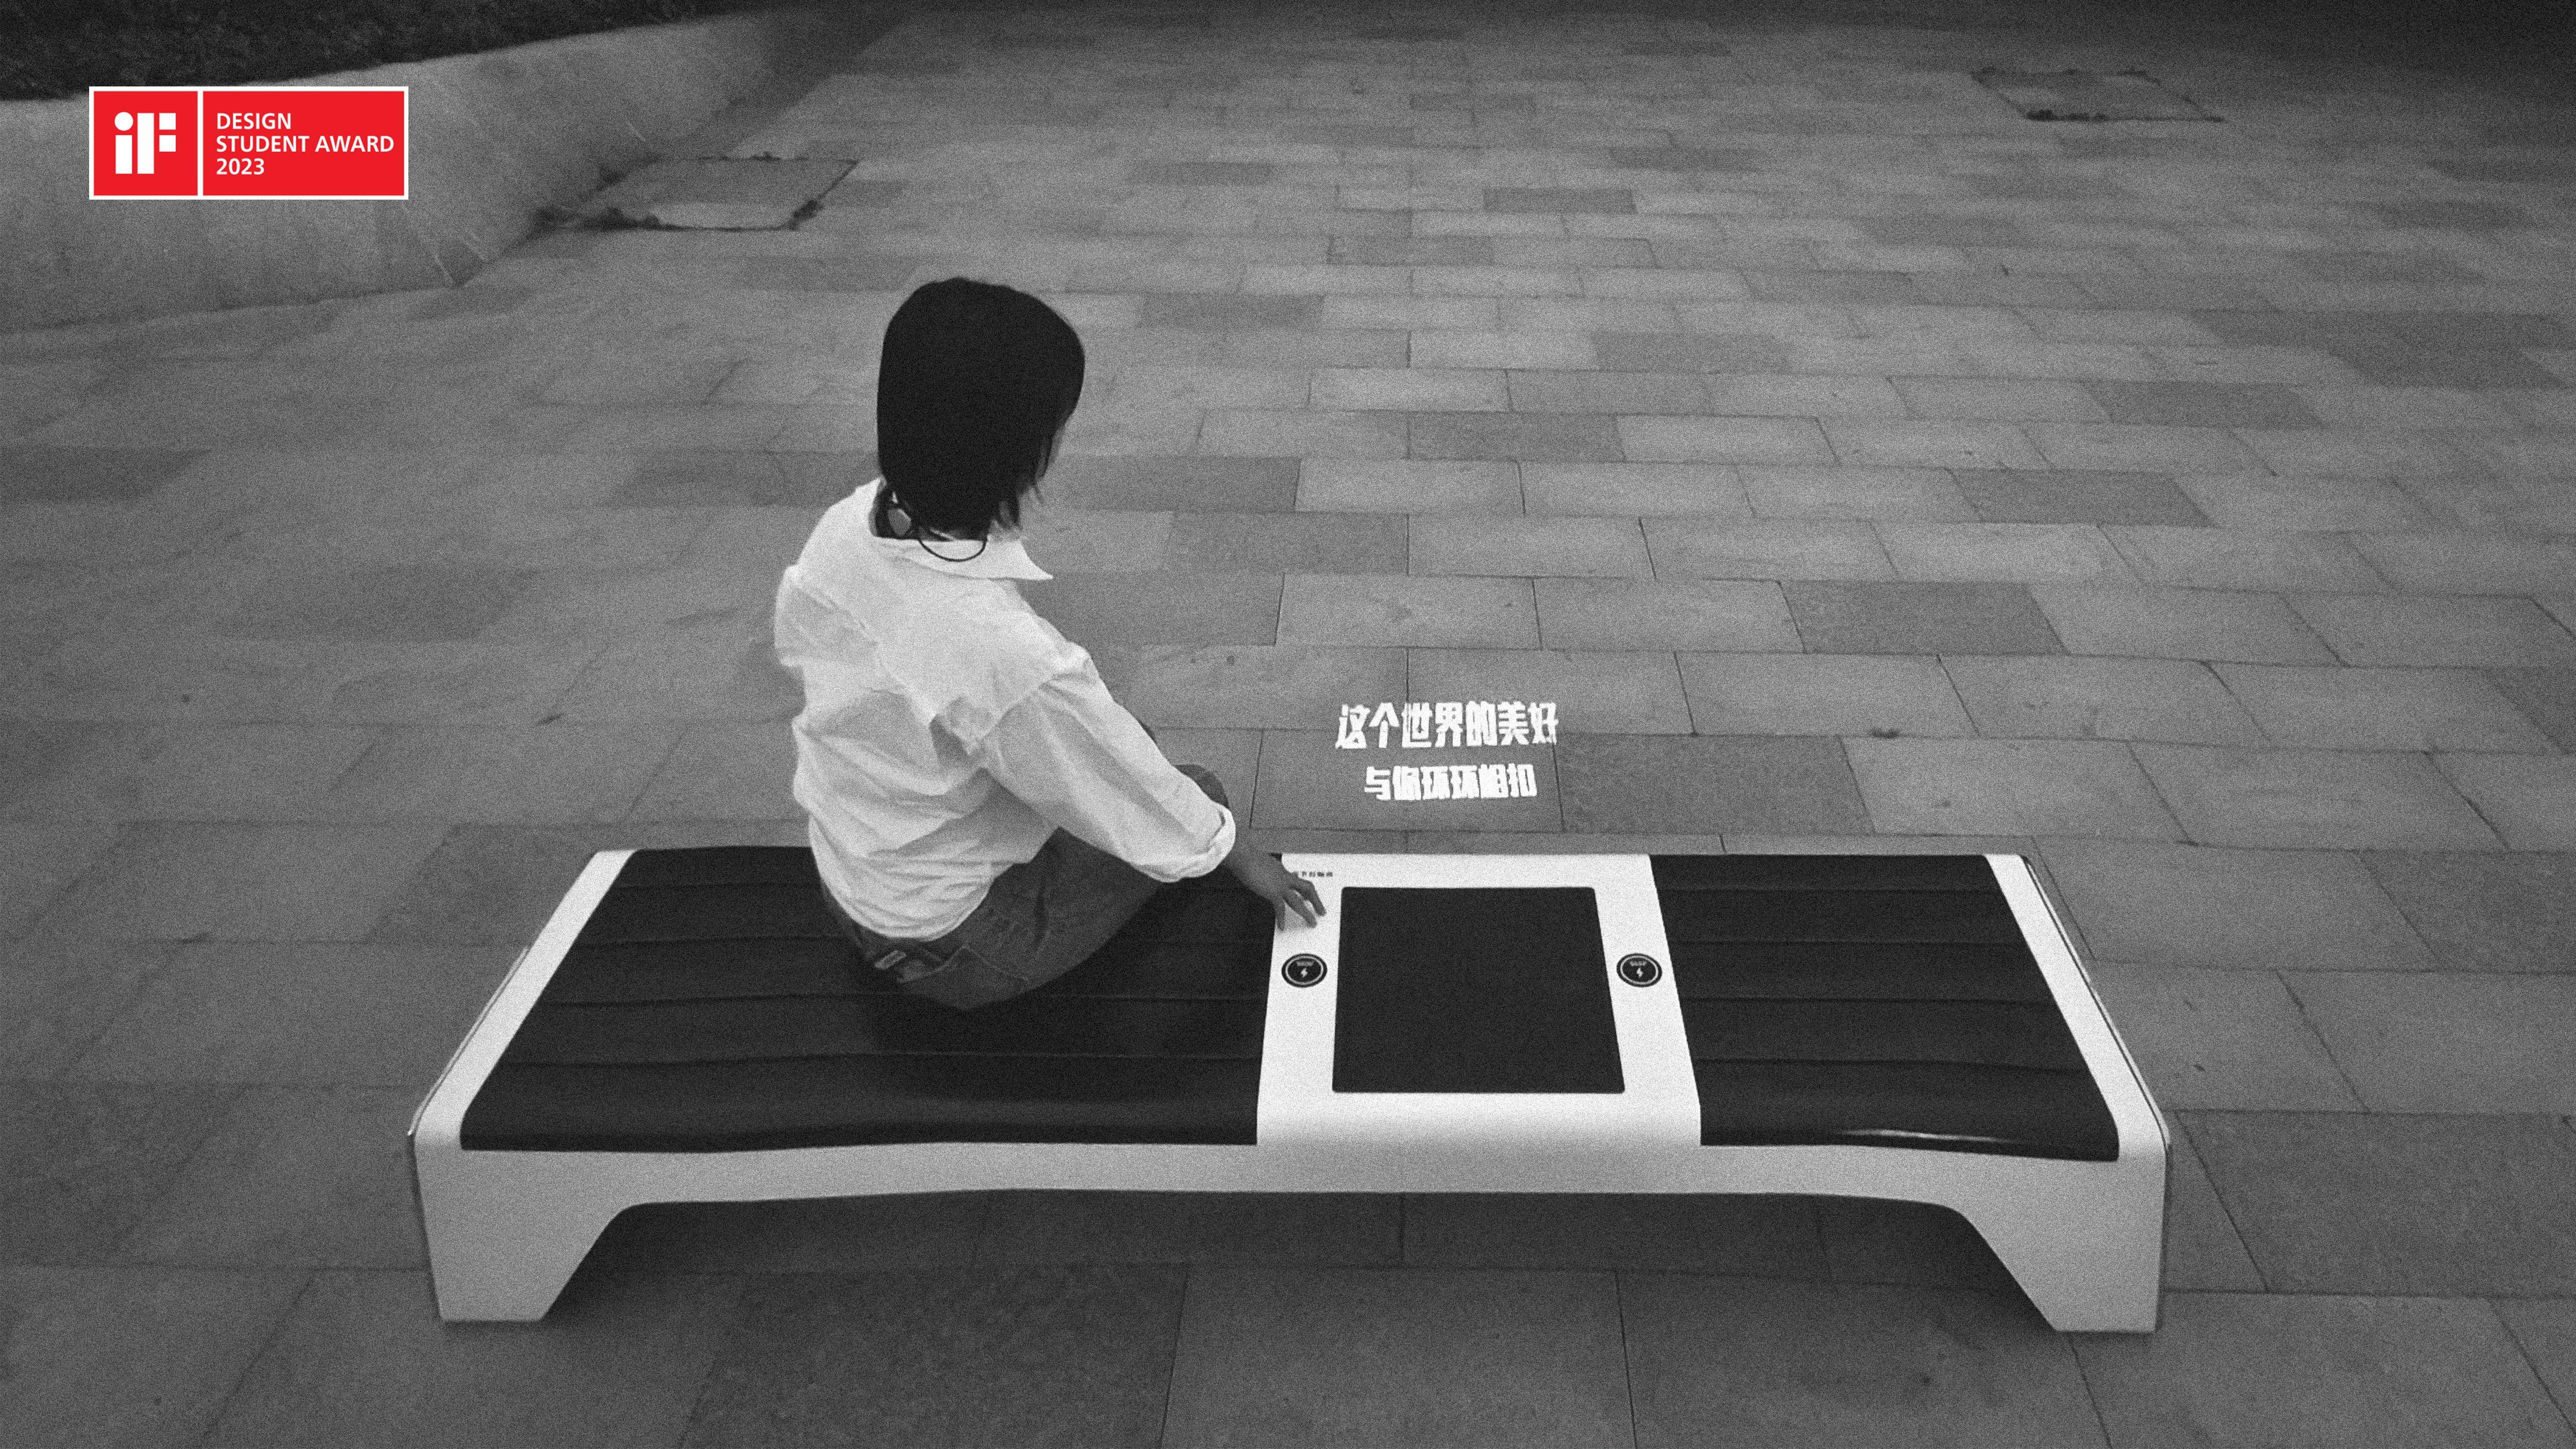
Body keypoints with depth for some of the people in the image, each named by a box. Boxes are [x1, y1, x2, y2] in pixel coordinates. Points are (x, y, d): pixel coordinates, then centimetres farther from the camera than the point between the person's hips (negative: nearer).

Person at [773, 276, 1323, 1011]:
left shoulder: (845, 525, -18)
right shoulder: (1004, 652, -40)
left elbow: (798, 648, 5)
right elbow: (1144, 806, -23)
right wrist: (1248, 862, -4)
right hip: (950, 943, -6)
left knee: (1124, 737, 21)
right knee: (1197, 790, 12)